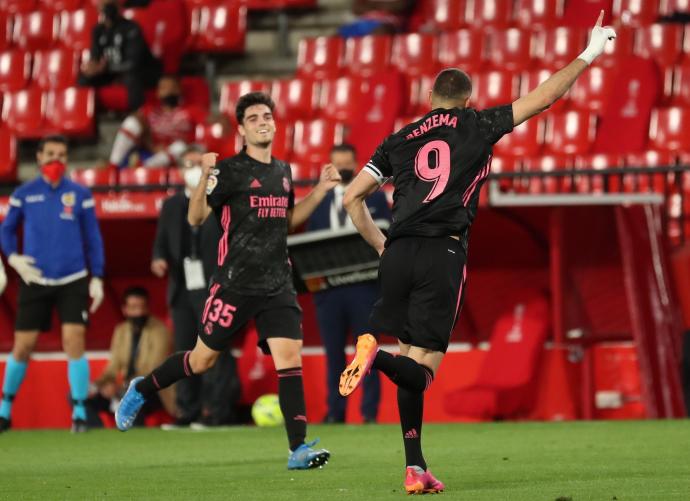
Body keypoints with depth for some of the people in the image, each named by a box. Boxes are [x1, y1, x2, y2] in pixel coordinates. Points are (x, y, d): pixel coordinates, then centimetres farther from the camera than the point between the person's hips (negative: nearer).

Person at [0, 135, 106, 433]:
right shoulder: (24, 195, 3)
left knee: (74, 341, -12)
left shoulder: (80, 195, 2)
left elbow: (93, 238, 6)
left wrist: (97, 278, 1)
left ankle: (79, 412, -6)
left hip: (73, 282, -1)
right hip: (35, 282, 1)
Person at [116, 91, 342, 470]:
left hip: (277, 284, 5)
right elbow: (196, 218, -9)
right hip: (235, 282, -5)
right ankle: (140, 391, 31)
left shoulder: (282, 171, 13)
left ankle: (298, 449, -11)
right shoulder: (230, 170, -7)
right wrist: (205, 178, -25)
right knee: (202, 360, 5)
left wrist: (321, 190, 17)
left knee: (290, 357, -10)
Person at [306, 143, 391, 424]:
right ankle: (335, 411, 9)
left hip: (364, 286, -2)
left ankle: (370, 411, 2)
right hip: (328, 286, 2)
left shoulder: (375, 198, 8)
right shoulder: (318, 201, 13)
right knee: (333, 352, 4)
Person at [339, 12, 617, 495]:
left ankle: (415, 469, 4)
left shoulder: (399, 140, 18)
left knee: (412, 367, 10)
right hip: (444, 253, -4)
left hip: (398, 253, 4)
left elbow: (352, 198, 16)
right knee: (421, 369, -5)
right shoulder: (476, 126, 9)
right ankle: (376, 356, -38)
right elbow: (542, 98, 9)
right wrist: (588, 55, 17)